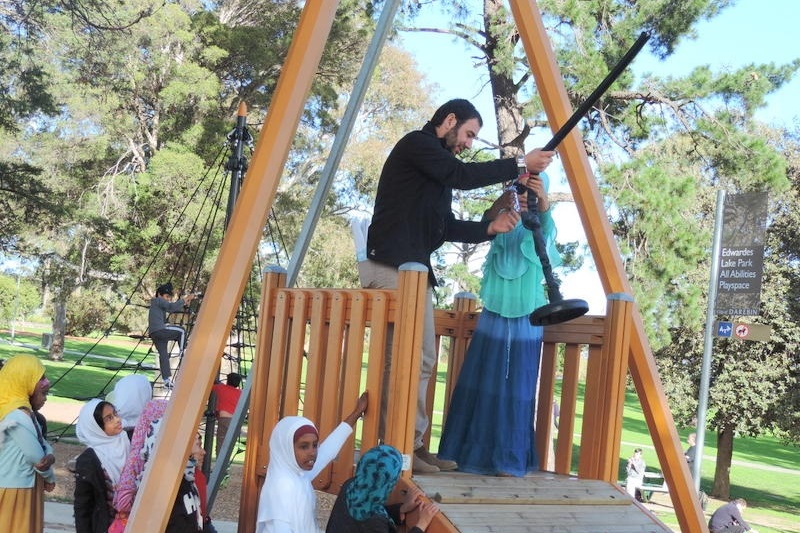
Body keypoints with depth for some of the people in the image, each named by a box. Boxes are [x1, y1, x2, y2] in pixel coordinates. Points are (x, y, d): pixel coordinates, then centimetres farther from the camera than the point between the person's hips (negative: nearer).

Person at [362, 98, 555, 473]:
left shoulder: (439, 167, 25)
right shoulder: (416, 144, -2)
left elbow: (447, 228, 21)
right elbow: (462, 176, -17)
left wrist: (490, 228, 6)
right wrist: (520, 165, -13)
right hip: (390, 267, -10)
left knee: (423, 360, 7)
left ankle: (412, 444, 10)